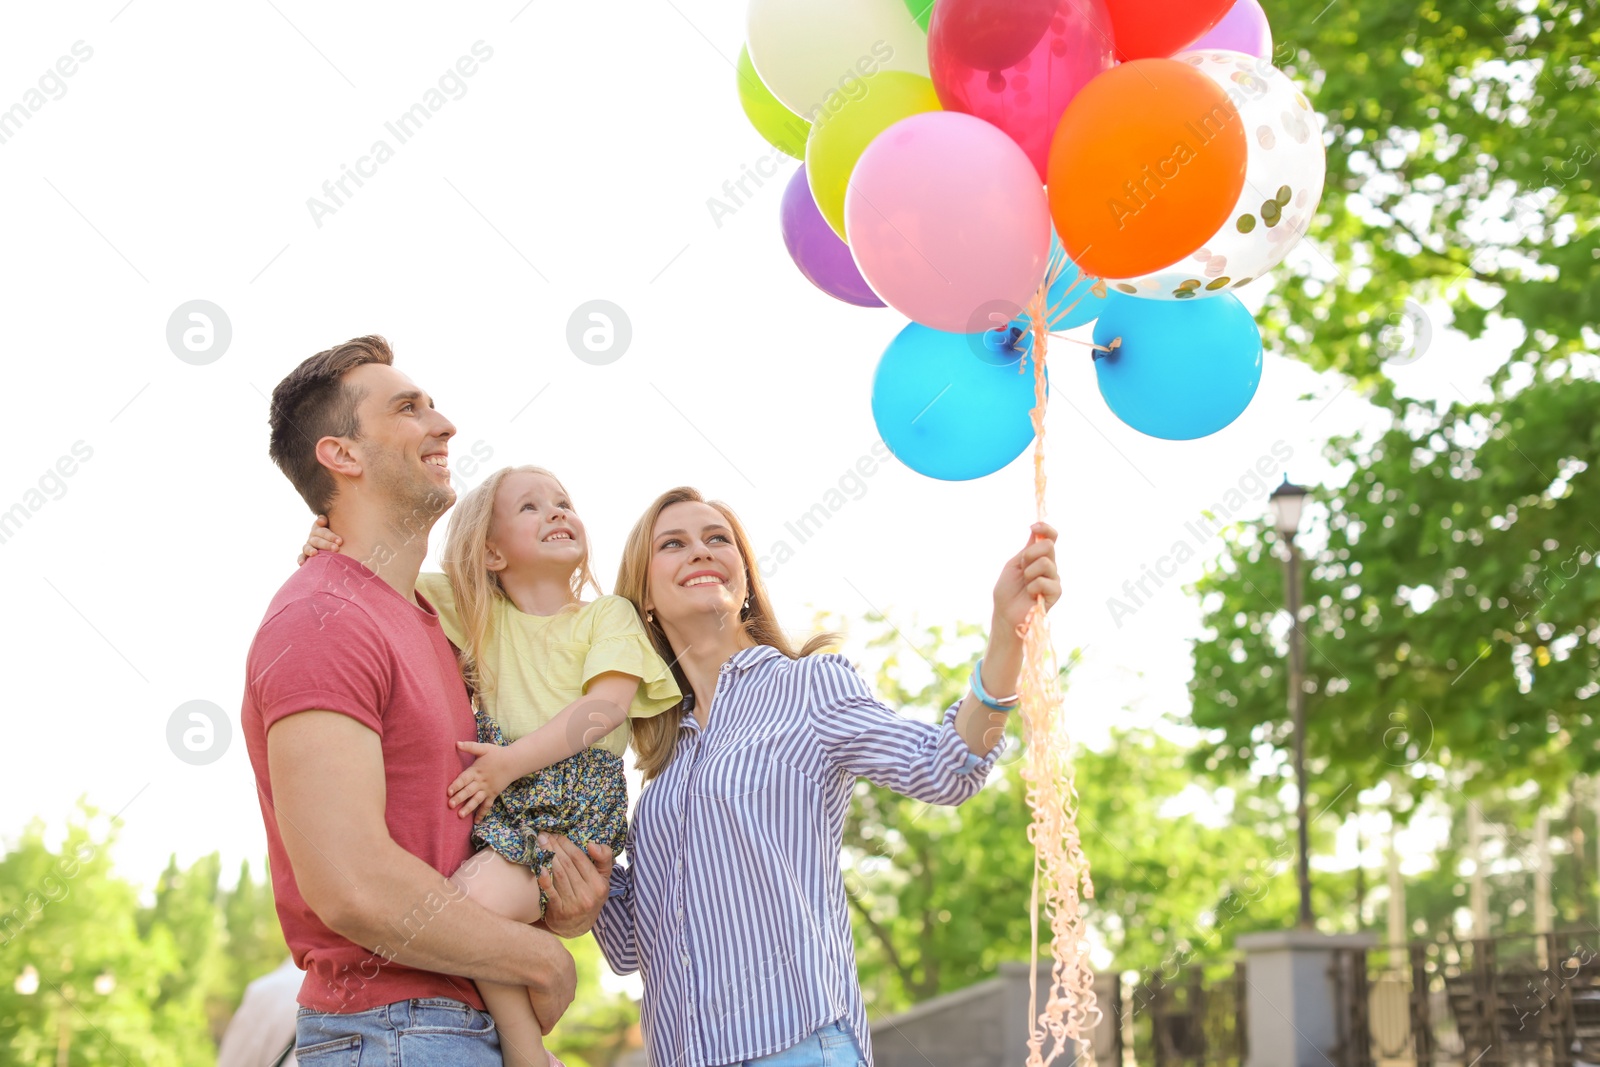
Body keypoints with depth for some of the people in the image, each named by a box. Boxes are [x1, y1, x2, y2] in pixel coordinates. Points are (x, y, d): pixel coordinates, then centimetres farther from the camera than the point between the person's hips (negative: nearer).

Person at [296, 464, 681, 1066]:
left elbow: (609, 703, -8)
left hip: (577, 809, -4)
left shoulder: (609, 614, 8)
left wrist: (512, 761, -19)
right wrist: (334, 548, -4)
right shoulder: (479, 612, 17)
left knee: (481, 894, -28)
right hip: (501, 797, 4)